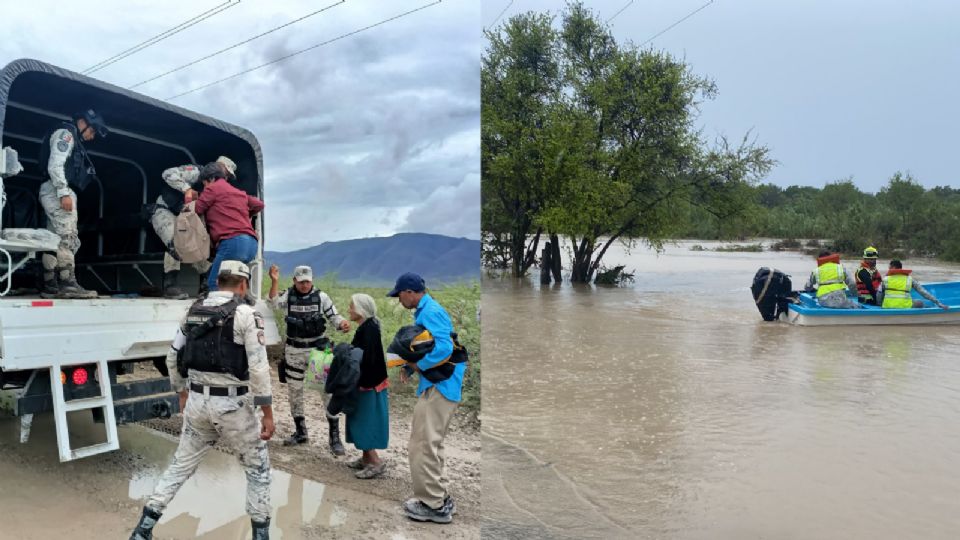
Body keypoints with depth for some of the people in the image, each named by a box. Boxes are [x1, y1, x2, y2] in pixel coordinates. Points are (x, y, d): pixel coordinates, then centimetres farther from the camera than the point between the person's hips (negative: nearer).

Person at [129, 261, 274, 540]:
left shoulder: (193, 311, 7)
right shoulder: (246, 314, -13)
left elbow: (173, 358, 14)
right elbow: (258, 369, -18)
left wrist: (182, 393, 28)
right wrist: (268, 413, -12)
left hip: (197, 402, 5)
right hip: (233, 405, -5)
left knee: (181, 464, 22)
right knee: (257, 466, 13)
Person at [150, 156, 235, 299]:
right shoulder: (196, 172, -11)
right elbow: (168, 174, -22)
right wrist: (187, 188, -33)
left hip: (182, 218, 9)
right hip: (164, 212, -9)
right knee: (175, 243, -29)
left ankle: (206, 285, 9)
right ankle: (170, 285, -27)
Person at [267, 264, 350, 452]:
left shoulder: (321, 296, -4)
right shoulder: (289, 295, -2)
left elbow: (334, 317, -1)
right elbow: (274, 304, -21)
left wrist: (343, 324, -23)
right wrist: (274, 281, -30)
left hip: (318, 348, -2)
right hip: (294, 350, 2)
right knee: (294, 391, 12)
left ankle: (334, 437, 2)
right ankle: (300, 432, 30)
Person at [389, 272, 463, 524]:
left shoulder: (430, 312, -17)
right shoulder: (426, 310, 15)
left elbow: (444, 348, -28)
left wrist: (417, 366, -15)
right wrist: (409, 365, 6)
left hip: (439, 386, -11)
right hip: (438, 385, 11)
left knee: (422, 446, -4)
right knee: (430, 445, 19)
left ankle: (434, 505, 5)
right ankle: (438, 498, 29)